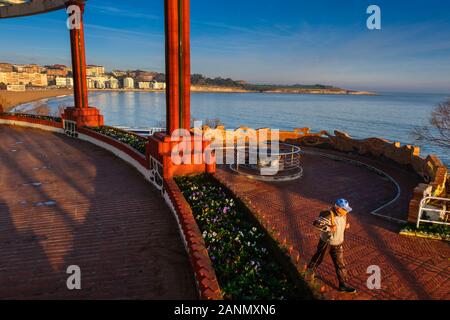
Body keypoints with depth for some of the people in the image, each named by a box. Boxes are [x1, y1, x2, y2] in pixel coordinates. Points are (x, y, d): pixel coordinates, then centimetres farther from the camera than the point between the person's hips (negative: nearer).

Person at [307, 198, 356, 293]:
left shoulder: (343, 215, -6)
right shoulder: (329, 215, -31)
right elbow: (316, 223, -41)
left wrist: (346, 226, -6)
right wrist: (329, 228, -38)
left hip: (337, 244, 5)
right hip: (326, 243, -5)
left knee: (340, 264, 9)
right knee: (319, 257, 19)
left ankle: (343, 284, 22)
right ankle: (311, 268, 48)